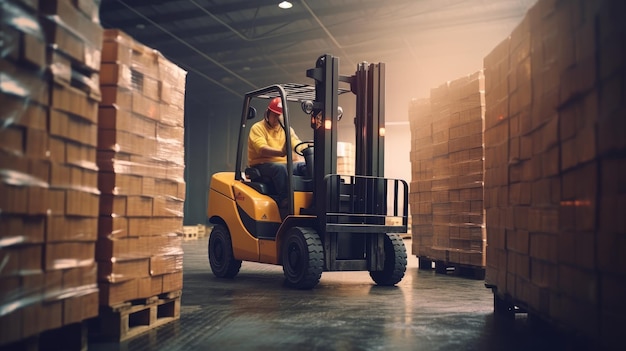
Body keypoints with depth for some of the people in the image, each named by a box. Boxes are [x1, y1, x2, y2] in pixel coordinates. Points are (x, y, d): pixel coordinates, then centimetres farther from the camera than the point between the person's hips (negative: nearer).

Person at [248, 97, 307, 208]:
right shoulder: (257, 128, -2)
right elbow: (262, 149, -19)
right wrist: (281, 152, -39)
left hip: (284, 163, 5)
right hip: (261, 165, -5)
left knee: (304, 166, -21)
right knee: (280, 168, -36)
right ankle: (284, 201, -41)